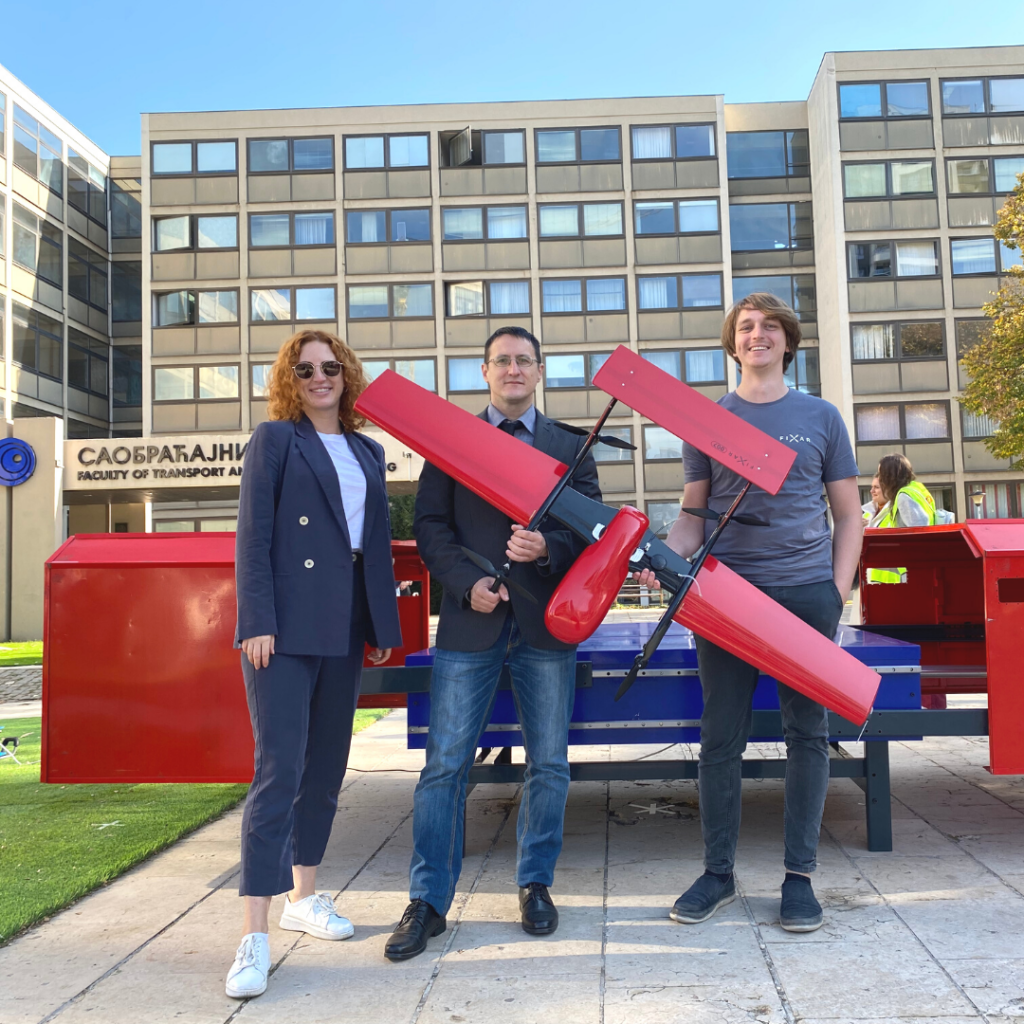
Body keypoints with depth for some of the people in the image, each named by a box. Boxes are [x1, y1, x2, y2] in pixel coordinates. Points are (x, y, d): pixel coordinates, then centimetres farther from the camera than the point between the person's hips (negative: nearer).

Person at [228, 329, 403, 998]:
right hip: (284, 629, -5)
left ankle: (304, 895, 27)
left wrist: (384, 628, 11)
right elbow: (253, 536, -6)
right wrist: (257, 622, -14)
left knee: (326, 768, 12)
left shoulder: (368, 452, 17)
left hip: (345, 632, 6)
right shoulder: (275, 439, 2)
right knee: (280, 770, -9)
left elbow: (379, 545, 15)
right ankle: (256, 936, -5)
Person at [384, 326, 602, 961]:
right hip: (471, 620, -1)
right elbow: (430, 525, 4)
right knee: (445, 765, -1)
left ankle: (536, 885, 26)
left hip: (545, 622, 1)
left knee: (549, 764, 8)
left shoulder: (571, 445, 12)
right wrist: (466, 582, -11)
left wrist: (550, 548, -14)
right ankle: (429, 902, 10)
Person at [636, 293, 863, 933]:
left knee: (808, 732, 5)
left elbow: (849, 515, 10)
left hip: (808, 593, 0)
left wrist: (839, 590, -1)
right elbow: (693, 516, 9)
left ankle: (800, 875, 16)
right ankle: (718, 872, 16)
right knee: (721, 736, 3)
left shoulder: (821, 417, 10)